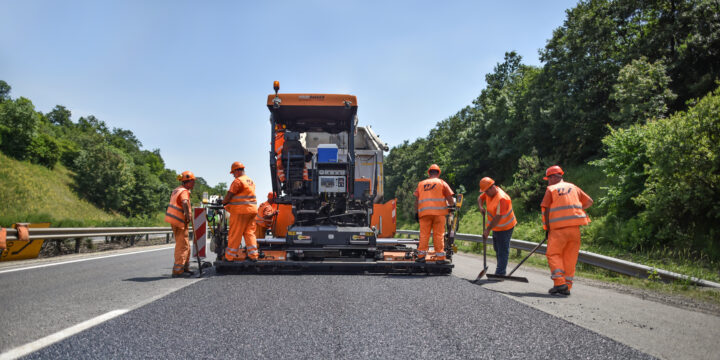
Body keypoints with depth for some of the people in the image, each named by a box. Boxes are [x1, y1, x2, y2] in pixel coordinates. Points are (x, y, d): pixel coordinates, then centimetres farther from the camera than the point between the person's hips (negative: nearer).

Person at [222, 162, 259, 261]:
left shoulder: (238, 181, -11)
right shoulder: (251, 181, 17)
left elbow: (229, 195, -11)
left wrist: (223, 203, 7)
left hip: (240, 211, -8)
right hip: (252, 210, 8)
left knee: (234, 234, -1)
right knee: (250, 232, 10)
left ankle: (230, 256, 5)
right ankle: (253, 255, 7)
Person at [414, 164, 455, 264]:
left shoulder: (421, 183, 15)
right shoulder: (441, 182, 8)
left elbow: (416, 199, 10)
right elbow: (449, 197, 2)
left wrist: (416, 212, 11)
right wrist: (452, 206, 18)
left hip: (424, 212, 2)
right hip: (439, 212, -2)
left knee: (424, 234, 5)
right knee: (439, 235, 1)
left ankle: (421, 256, 4)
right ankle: (440, 258, 1)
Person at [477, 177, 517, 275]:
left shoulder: (502, 198, -30)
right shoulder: (489, 192, -4)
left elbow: (498, 217, -32)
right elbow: (480, 198, 12)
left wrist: (488, 229, -29)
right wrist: (481, 207, -10)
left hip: (505, 228, -10)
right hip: (496, 227, 10)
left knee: (502, 251, -7)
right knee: (497, 249, 18)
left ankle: (500, 273, -5)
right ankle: (500, 271, 29)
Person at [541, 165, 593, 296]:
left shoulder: (551, 189, 1)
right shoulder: (573, 187, 15)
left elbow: (546, 210, -4)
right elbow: (589, 202, 17)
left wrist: (548, 229, 1)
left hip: (558, 229, -4)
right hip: (575, 228, 5)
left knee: (553, 254, 3)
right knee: (570, 257, 10)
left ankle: (559, 283, -12)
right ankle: (567, 287, 11)